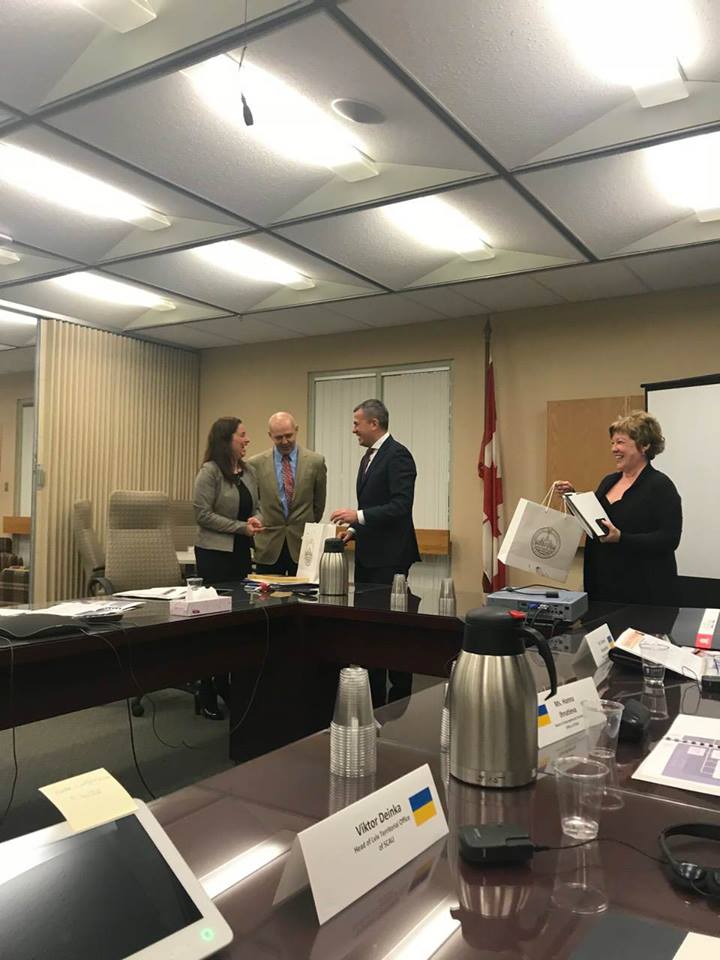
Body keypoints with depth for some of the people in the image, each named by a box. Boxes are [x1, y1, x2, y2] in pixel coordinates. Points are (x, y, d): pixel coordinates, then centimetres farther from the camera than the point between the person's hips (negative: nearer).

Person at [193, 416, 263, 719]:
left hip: (241, 552, 7)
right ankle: (206, 695, 9)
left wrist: (257, 519, -7)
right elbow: (203, 514, -15)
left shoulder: (248, 471, 9)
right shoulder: (209, 472, -11)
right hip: (215, 553, -7)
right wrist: (241, 527, -17)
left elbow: (257, 507, 16)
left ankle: (228, 685, 23)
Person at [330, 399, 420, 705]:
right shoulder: (368, 457, 17)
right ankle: (373, 695, 21)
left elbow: (401, 505, -22)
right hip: (367, 554, 9)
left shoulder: (397, 455, -13)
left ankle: (400, 698, 11)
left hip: (389, 556, -9)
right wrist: (355, 529, 10)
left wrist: (358, 516, -23)